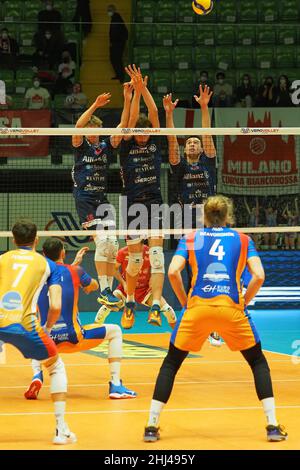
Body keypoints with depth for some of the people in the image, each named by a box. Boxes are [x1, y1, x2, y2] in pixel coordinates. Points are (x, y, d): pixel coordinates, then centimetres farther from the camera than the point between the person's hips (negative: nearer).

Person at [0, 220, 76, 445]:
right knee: (56, 367, 24)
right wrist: (47, 328, 24)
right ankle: (61, 430, 18)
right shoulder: (48, 265, 16)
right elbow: (55, 306, 5)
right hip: (25, 325, -1)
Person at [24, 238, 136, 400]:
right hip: (73, 338, -3)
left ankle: (37, 376, 10)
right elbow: (94, 286, 21)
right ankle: (115, 385, 8)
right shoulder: (75, 271, -1)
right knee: (115, 332, 18)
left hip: (46, 340, 3)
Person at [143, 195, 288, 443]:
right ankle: (272, 425, 6)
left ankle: (152, 426, 8)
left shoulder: (191, 239, 13)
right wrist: (244, 302, 11)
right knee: (258, 362, 17)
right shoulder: (243, 239, 13)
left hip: (197, 307, 0)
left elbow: (173, 272, -2)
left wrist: (185, 302, 9)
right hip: (231, 307, 0)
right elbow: (259, 276, -1)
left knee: (170, 364, 16)